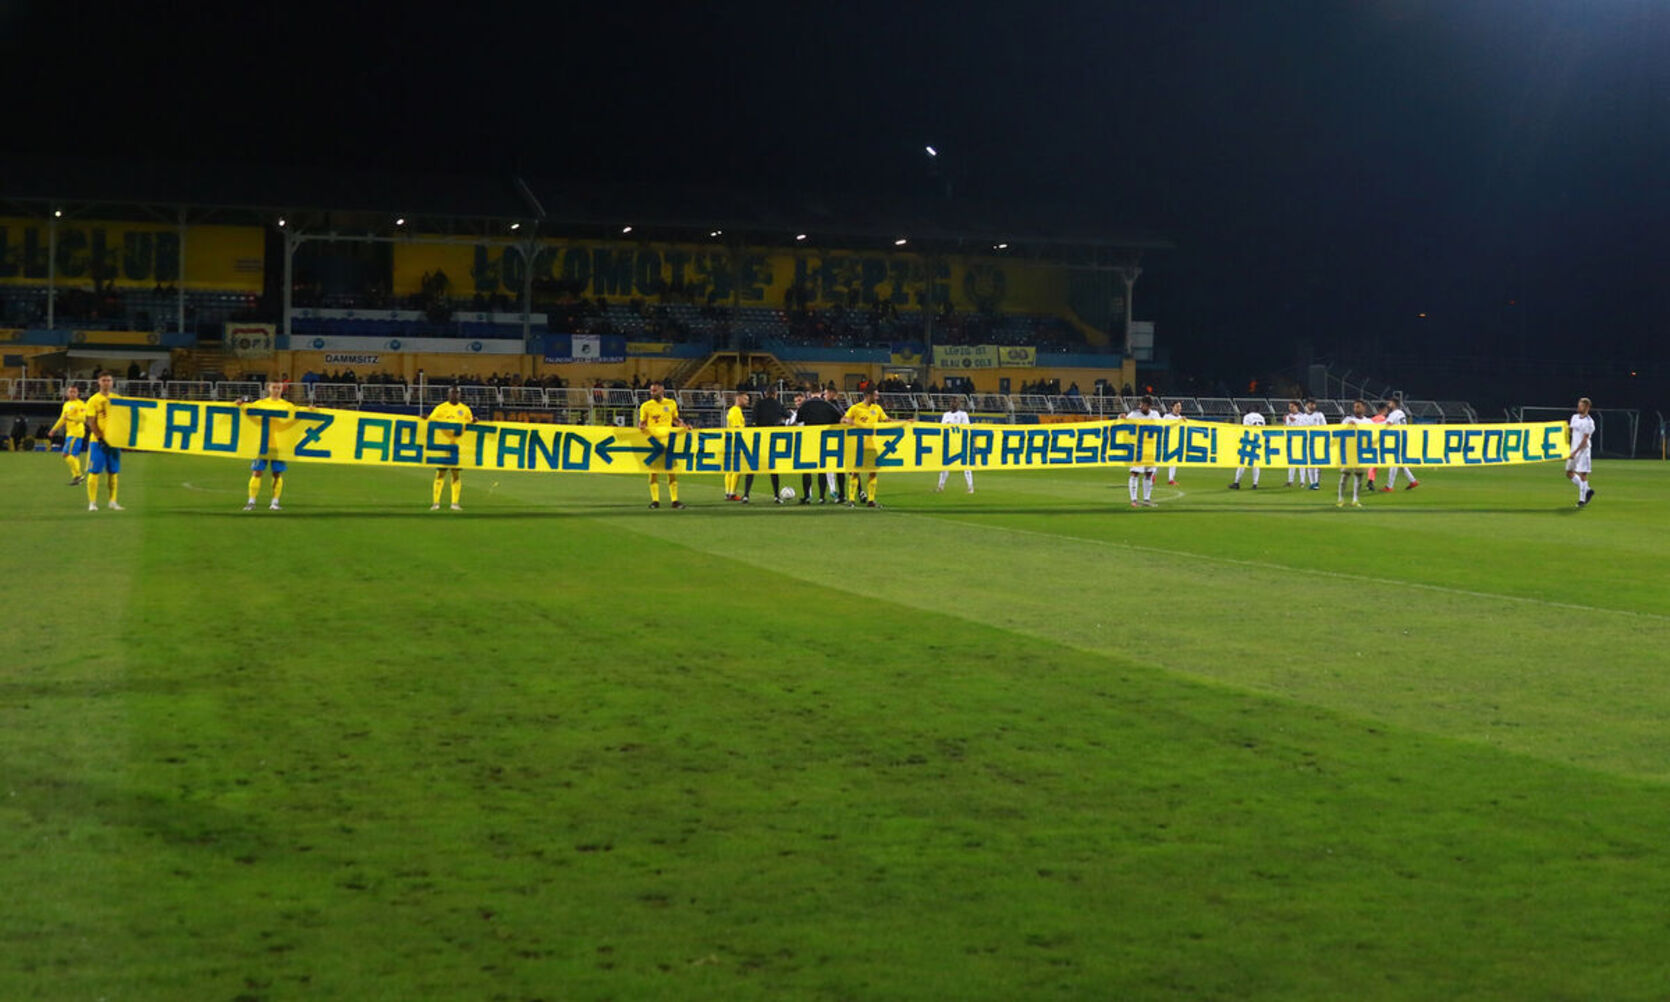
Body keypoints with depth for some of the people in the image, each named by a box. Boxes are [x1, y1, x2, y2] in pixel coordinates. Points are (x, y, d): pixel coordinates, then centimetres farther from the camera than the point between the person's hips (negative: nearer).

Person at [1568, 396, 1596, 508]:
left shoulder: (1589, 422, -13)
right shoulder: (1574, 417, 10)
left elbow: (1585, 440, -17)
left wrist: (1575, 452, -20)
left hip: (1583, 451, -8)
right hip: (1573, 450, 8)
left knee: (1582, 474, -6)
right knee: (1569, 473, 9)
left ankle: (1582, 499, 0)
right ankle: (1587, 490, 23)